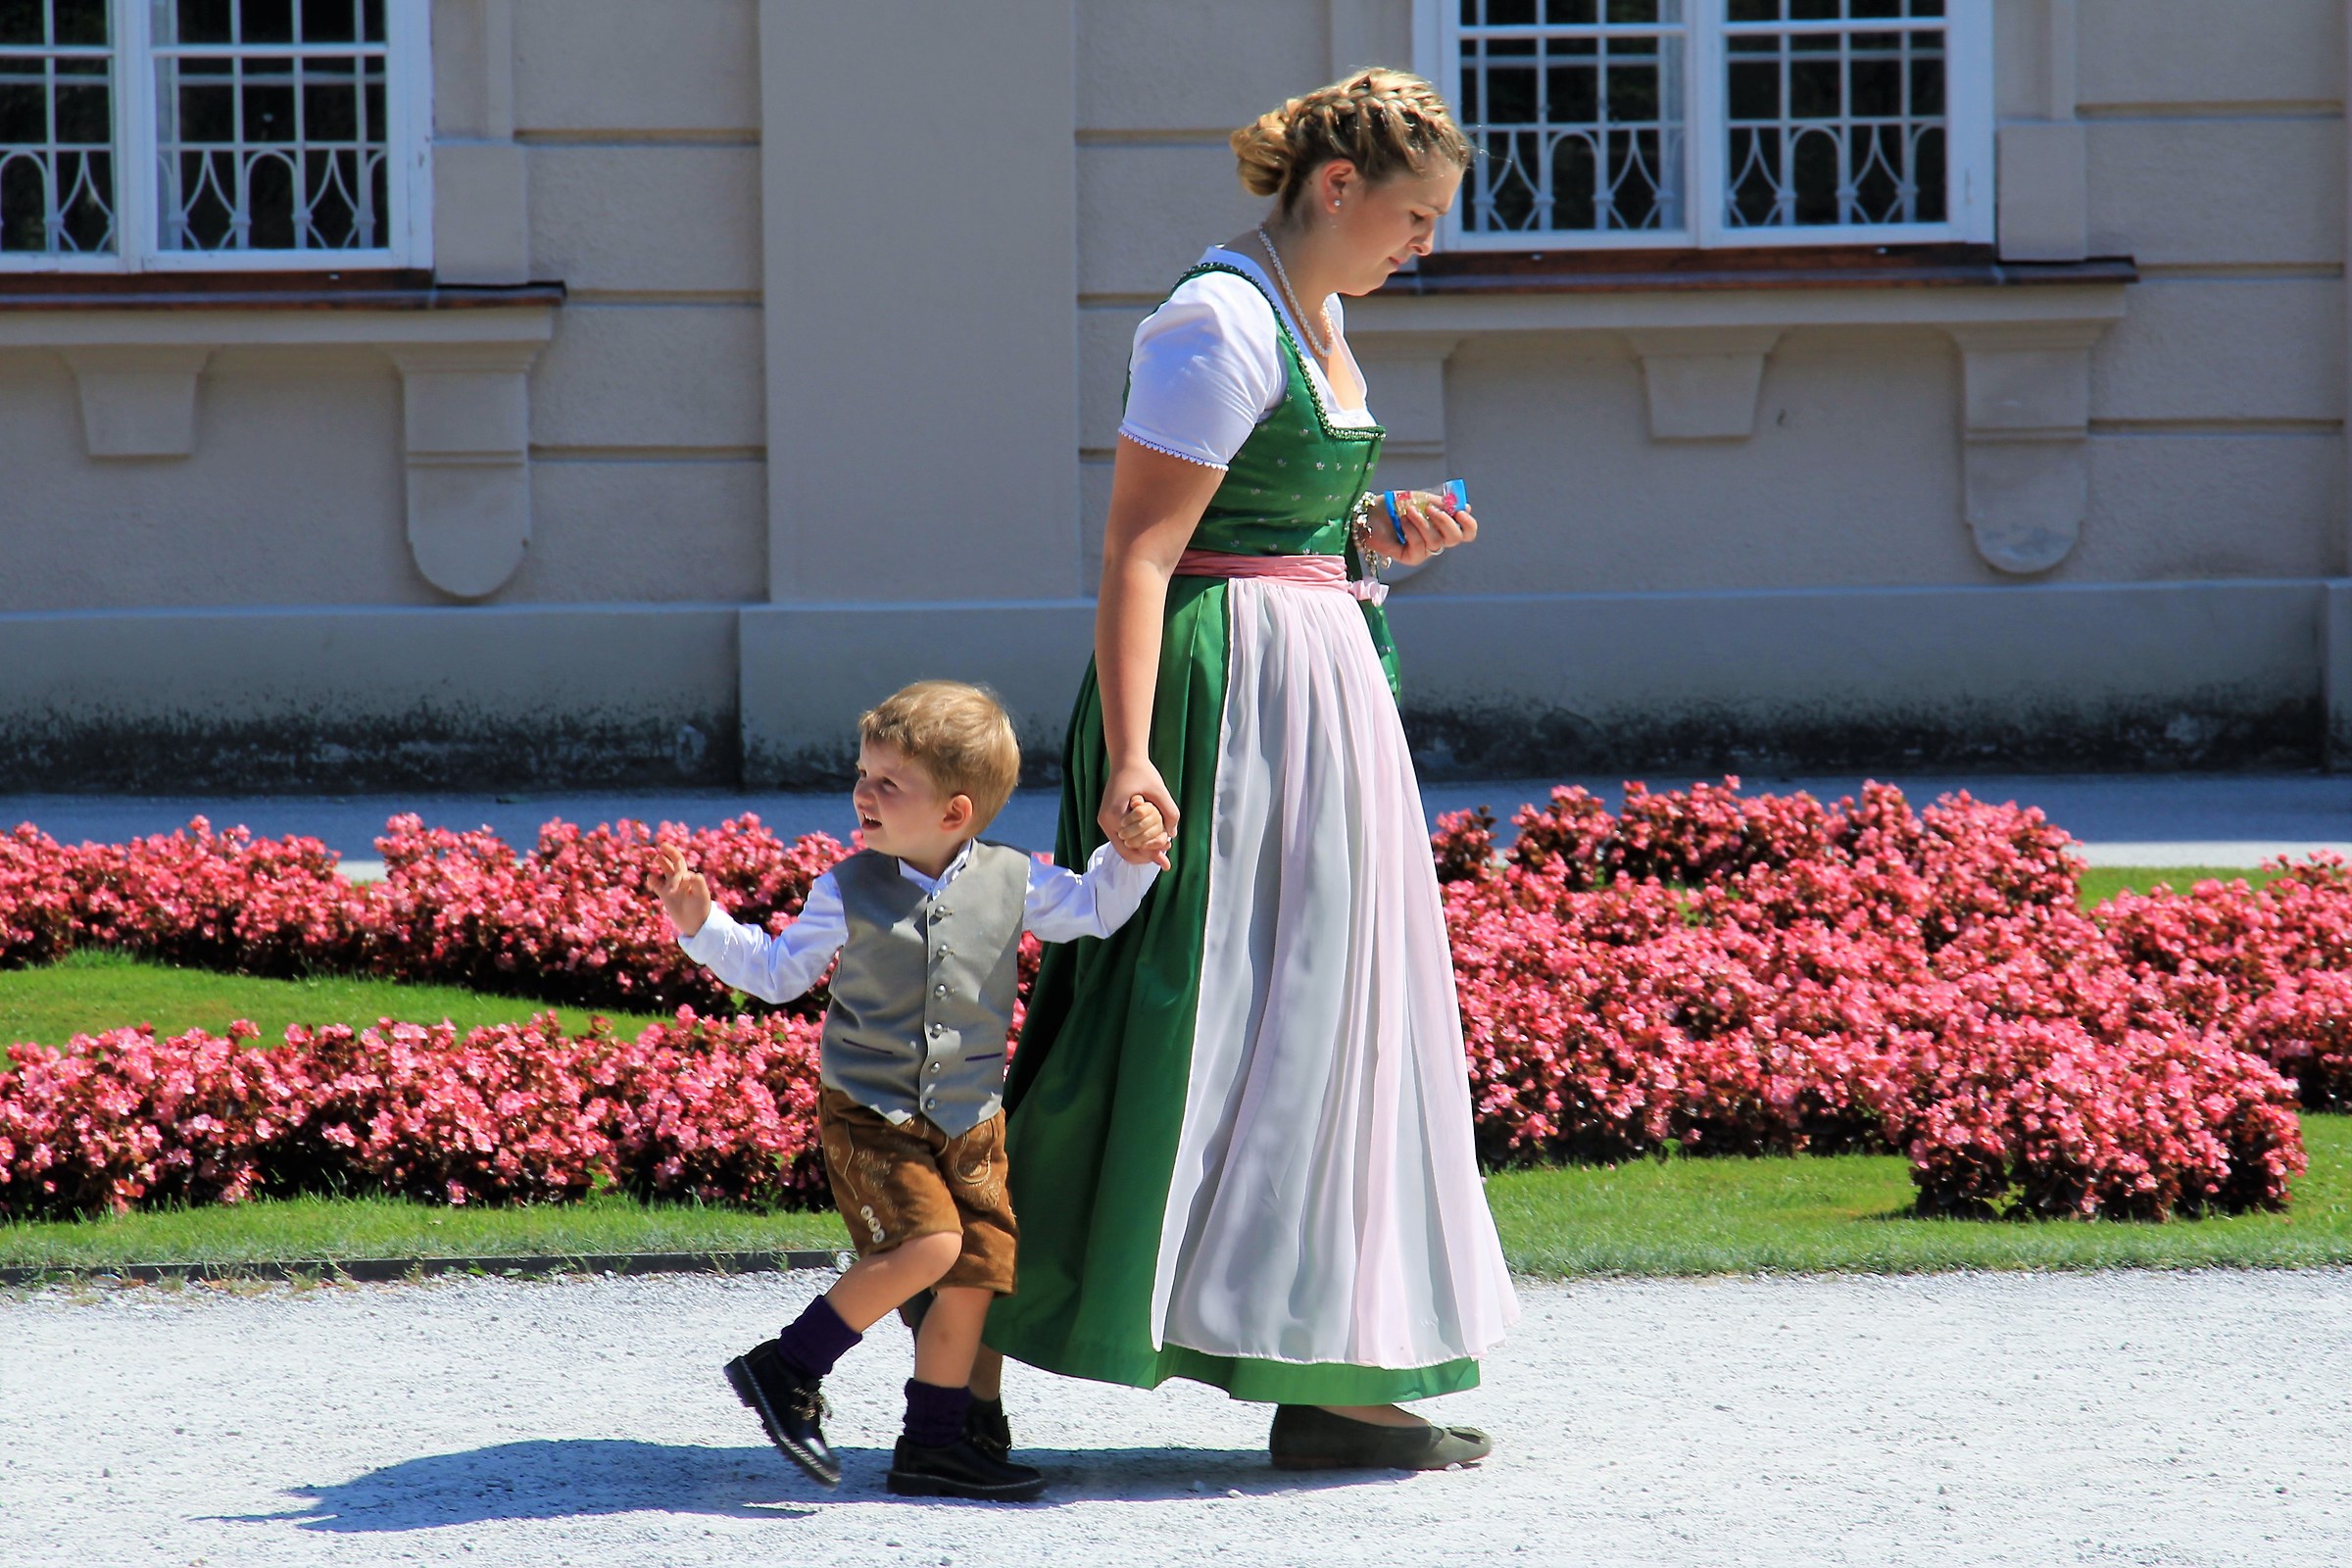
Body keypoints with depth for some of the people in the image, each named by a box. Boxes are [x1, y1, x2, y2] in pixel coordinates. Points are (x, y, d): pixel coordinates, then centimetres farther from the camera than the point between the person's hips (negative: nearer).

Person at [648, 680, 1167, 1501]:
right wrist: (704, 929, -6)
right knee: (929, 1243, -23)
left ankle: (934, 1442, 13)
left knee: (973, 1274, 0)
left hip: (971, 1121, 4)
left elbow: (1093, 911, 16)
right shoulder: (849, 892, -4)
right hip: (868, 1114, -4)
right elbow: (779, 971, 6)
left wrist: (1129, 860, -3)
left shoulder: (1009, 882, -1)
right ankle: (786, 1368, -11)